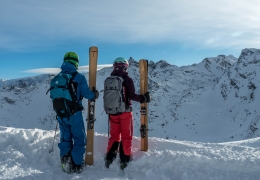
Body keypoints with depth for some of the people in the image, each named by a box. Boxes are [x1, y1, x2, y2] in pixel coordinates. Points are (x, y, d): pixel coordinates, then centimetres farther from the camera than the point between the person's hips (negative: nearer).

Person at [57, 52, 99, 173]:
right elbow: (87, 94, -14)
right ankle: (77, 164, 14)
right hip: (75, 114, -4)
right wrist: (95, 94, 6)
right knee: (79, 139, 10)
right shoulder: (79, 77, -13)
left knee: (65, 138, 19)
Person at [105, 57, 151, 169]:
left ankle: (109, 159, 16)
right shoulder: (127, 80, -10)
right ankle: (124, 161, 11)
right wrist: (143, 98, -1)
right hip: (125, 111, -4)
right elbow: (132, 96, -15)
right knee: (126, 136, 8)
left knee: (114, 136, 16)